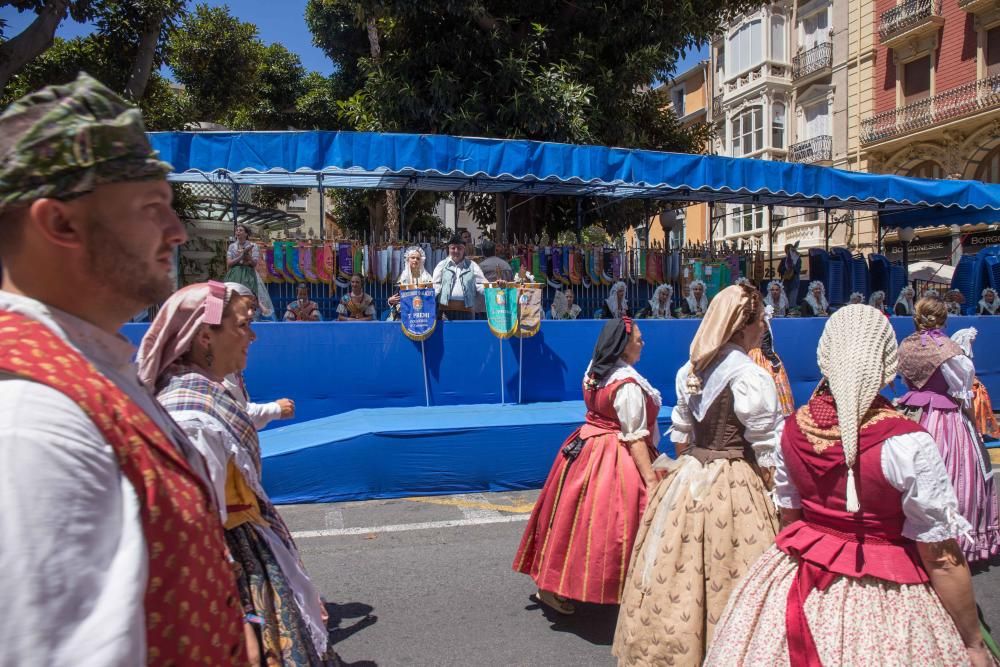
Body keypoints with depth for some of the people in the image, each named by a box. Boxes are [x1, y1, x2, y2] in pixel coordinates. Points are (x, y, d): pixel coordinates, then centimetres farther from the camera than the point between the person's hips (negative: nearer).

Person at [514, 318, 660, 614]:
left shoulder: (594, 370, 4)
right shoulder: (629, 385, -21)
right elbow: (635, 438, -22)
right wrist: (651, 479, -21)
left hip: (586, 446, 9)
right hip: (615, 459, -9)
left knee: (577, 516, 16)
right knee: (605, 522, 2)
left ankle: (551, 583, 28)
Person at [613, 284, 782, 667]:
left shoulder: (690, 371, 7)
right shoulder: (750, 377, -13)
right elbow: (768, 450, -11)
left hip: (686, 480, 7)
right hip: (732, 489, -7)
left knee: (678, 577, 13)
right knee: (725, 579, 3)